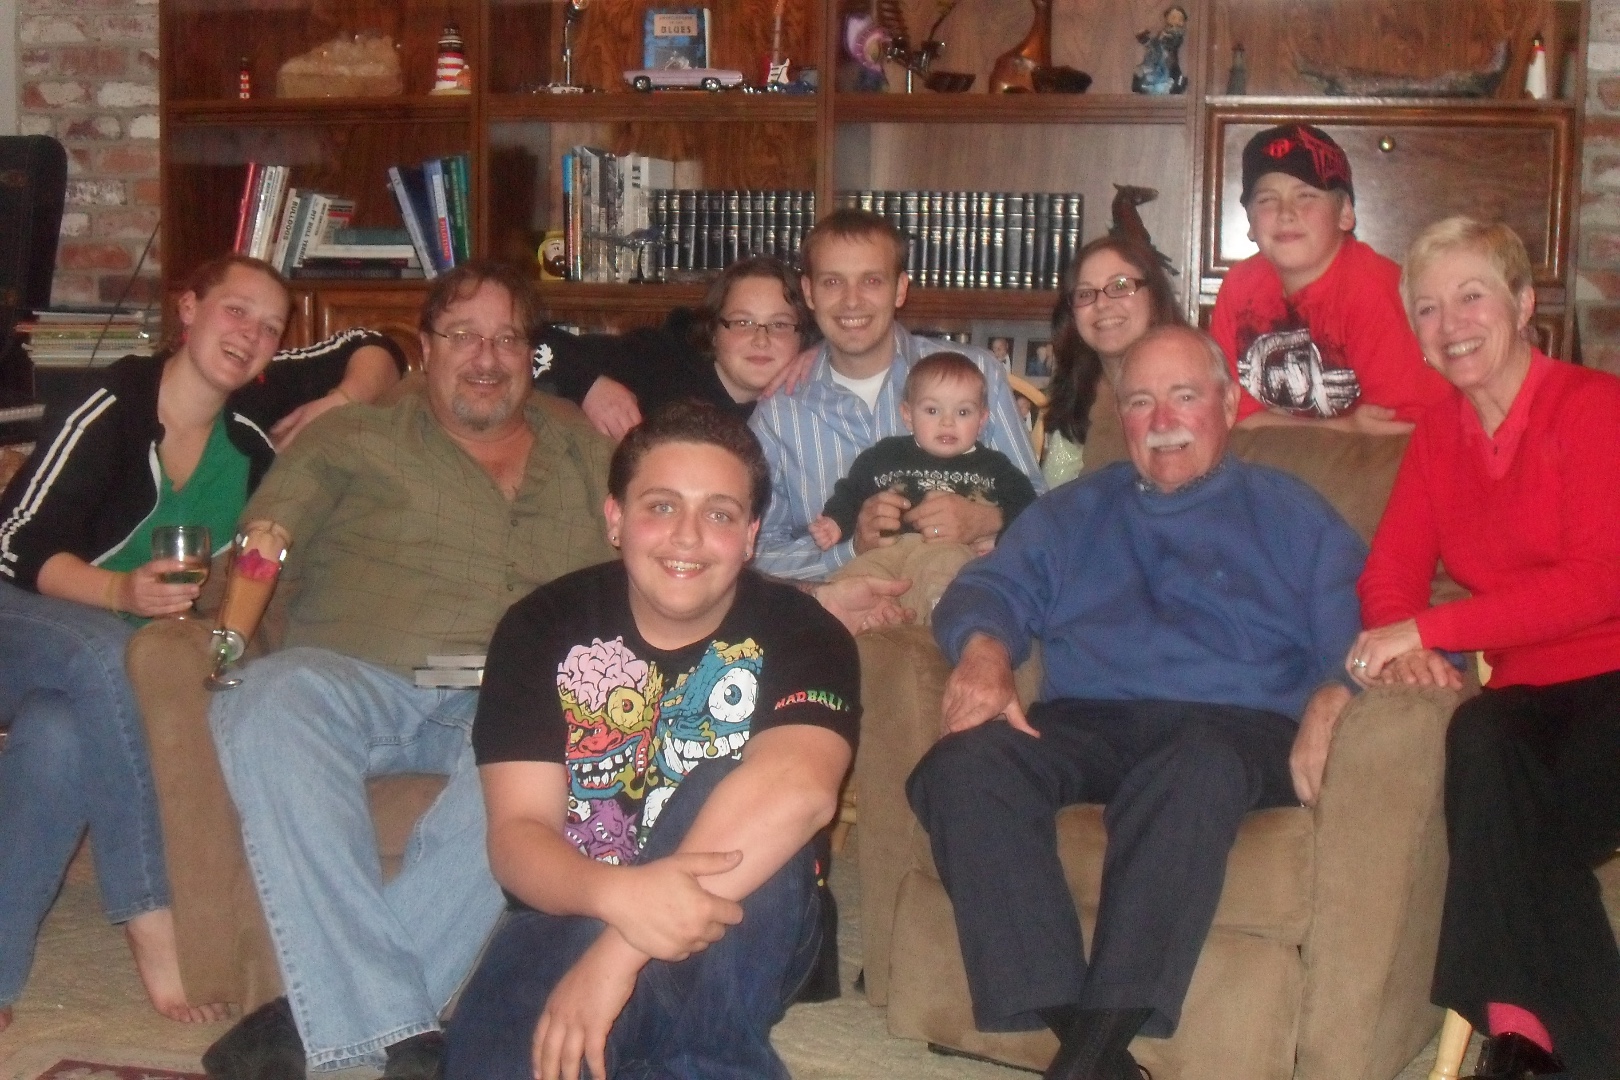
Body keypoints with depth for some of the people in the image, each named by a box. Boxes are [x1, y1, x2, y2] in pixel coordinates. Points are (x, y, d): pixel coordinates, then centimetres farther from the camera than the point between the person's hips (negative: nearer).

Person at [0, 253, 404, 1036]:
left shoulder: (256, 409, 0)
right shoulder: (117, 403, -15)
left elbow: (374, 350, 11)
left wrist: (340, 405, -9)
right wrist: (121, 592, -32)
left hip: (123, 645, 4)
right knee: (107, 656, -38)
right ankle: (154, 931, -34)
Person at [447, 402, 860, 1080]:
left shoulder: (801, 634, -8)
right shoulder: (542, 628, -1)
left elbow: (800, 787, -30)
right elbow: (517, 831, -10)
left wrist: (619, 949, -39)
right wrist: (617, 893, -35)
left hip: (738, 944, 0)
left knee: (727, 794, -31)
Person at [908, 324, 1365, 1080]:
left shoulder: (1291, 515, 23)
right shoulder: (1070, 515, 31)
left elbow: (1358, 627, 8)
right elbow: (992, 589, 16)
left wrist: (1331, 701, -14)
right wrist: (984, 649, -9)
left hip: (1235, 724, -2)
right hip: (1085, 724, 3)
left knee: (1199, 769, -40)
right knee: (967, 764, -31)